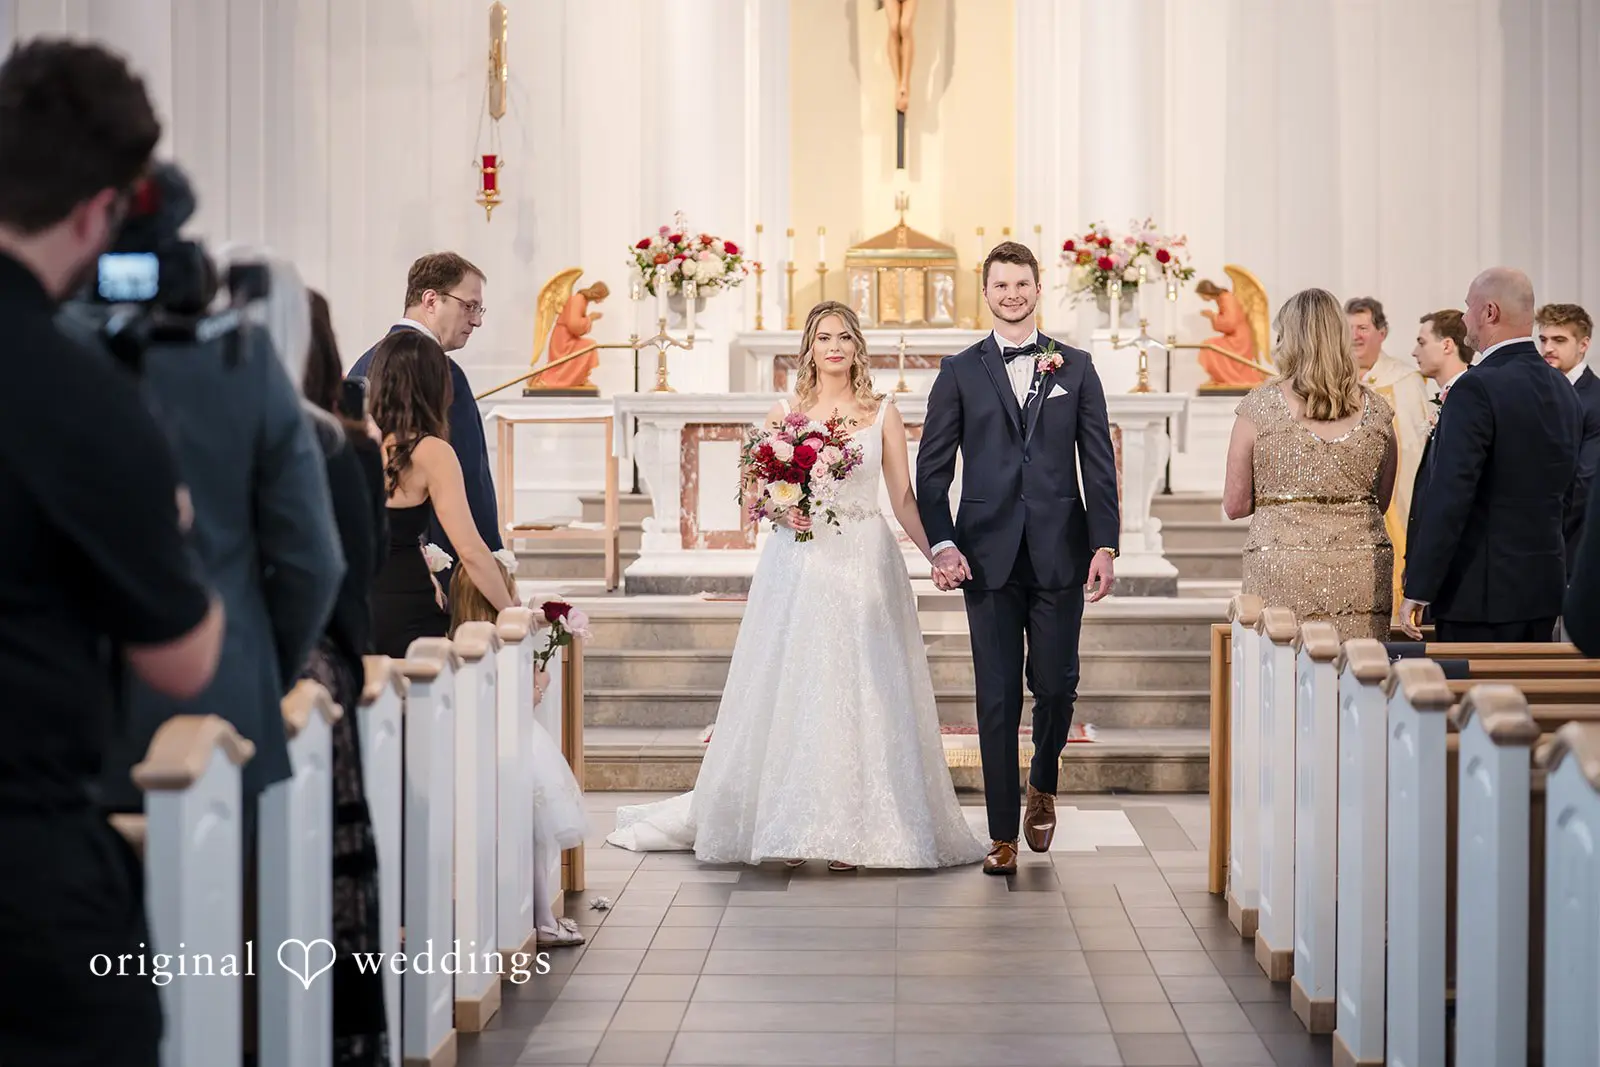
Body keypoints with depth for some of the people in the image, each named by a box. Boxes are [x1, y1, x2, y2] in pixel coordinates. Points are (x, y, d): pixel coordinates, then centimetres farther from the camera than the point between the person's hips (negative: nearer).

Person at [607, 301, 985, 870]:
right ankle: (788, 825, 3)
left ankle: (850, 830, 3)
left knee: (860, 692, -2)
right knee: (792, 690, -3)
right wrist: (781, 512, -12)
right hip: (798, 563, 0)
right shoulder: (784, 413, 8)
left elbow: (904, 498, 5)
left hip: (864, 566, 0)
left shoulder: (883, 414, 7)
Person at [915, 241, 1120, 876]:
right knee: (997, 697, 1)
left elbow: (1099, 462, 6)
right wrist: (941, 544, -8)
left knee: (1056, 684, 0)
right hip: (988, 555, 0)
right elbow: (932, 467, 5)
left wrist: (1105, 545, -4)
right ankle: (1003, 834, 8)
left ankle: (1042, 786, 29)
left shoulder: (1075, 367, 9)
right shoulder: (960, 373, 7)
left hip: (1060, 554, 1)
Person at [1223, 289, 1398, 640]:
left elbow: (1235, 505, 3)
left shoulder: (1259, 405, -2)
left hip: (1282, 572, -2)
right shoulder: (1375, 410, 6)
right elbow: (1381, 502, 15)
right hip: (1363, 577, 3)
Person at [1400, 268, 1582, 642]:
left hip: (1481, 595, -8)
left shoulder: (1478, 389, -16)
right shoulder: (1563, 390, 11)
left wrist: (1418, 591, -16)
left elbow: (1450, 496, -19)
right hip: (1543, 592, 8)